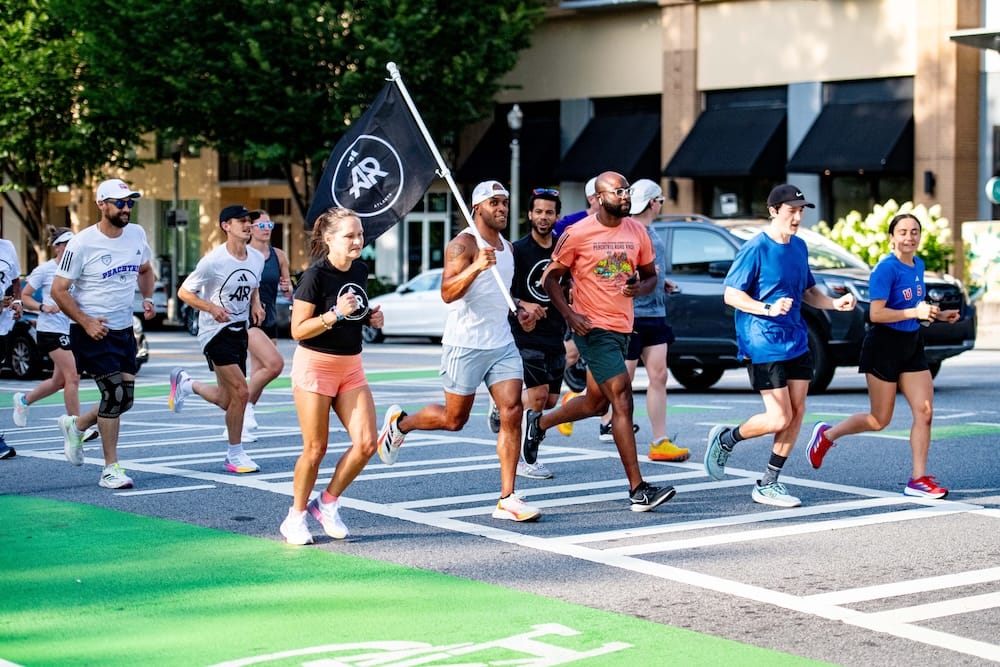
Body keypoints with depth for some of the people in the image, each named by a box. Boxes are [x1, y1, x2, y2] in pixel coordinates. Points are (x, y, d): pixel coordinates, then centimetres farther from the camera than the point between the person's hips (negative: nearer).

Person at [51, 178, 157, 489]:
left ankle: (76, 425, 35)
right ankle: (111, 469, 2)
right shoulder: (82, 243, -14)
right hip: (93, 331, -6)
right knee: (116, 394, -11)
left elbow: (145, 270, 23)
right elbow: (58, 290, -11)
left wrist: (147, 298, 5)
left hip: (124, 331, 6)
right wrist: (86, 322, -19)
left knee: (124, 399, 5)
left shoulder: (137, 234, 4)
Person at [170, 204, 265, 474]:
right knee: (241, 392, -14)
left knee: (226, 401, 11)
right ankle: (235, 454, 2)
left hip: (240, 330, 7)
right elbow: (184, 292, -10)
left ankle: (184, 383, 39)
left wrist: (256, 305, 1)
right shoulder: (213, 261, -16)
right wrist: (212, 308, -24)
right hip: (216, 332, -7)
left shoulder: (257, 258, 3)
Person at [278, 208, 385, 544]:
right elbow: (298, 329, -16)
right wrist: (336, 314, -27)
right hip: (315, 365, -6)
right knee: (315, 449, -2)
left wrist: (370, 317, 2)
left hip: (351, 367, 6)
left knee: (366, 443, -5)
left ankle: (327, 503, 14)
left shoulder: (361, 270, 5)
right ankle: (296, 517, 17)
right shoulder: (316, 275, -16)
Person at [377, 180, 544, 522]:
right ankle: (399, 422, 34)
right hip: (465, 346, -6)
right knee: (454, 419, 4)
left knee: (512, 412, -8)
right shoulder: (463, 244, -11)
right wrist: (476, 267, -37)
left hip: (502, 344, 7)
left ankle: (507, 500, -6)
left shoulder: (507, 248, 15)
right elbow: (447, 293, -23)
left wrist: (520, 307, 13)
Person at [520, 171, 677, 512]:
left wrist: (641, 287, -9)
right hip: (593, 328, -7)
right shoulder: (577, 234, -9)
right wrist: (570, 314, -16)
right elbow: (551, 277, -3)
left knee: (596, 402, 18)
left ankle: (538, 422, 45)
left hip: (622, 327, 7)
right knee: (622, 399, -13)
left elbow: (651, 275, 15)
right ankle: (638, 490, -12)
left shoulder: (637, 231, 6)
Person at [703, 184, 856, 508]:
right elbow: (731, 294, -13)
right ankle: (725, 439, 17)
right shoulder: (756, 248, -12)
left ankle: (768, 484, 14)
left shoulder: (799, 247, 10)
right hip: (763, 344, -7)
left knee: (797, 412, 4)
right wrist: (768, 308, -27)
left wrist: (834, 303, 2)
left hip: (796, 341, 8)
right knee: (779, 418, -10)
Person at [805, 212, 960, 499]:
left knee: (924, 411, -2)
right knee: (880, 420, 3)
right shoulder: (887, 268, -17)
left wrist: (938, 314, 8)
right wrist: (914, 312, -28)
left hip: (912, 346, 7)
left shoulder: (918, 265, 8)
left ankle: (918, 479, 3)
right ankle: (827, 434, 27)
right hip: (884, 346, -7)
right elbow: (876, 313, -22)